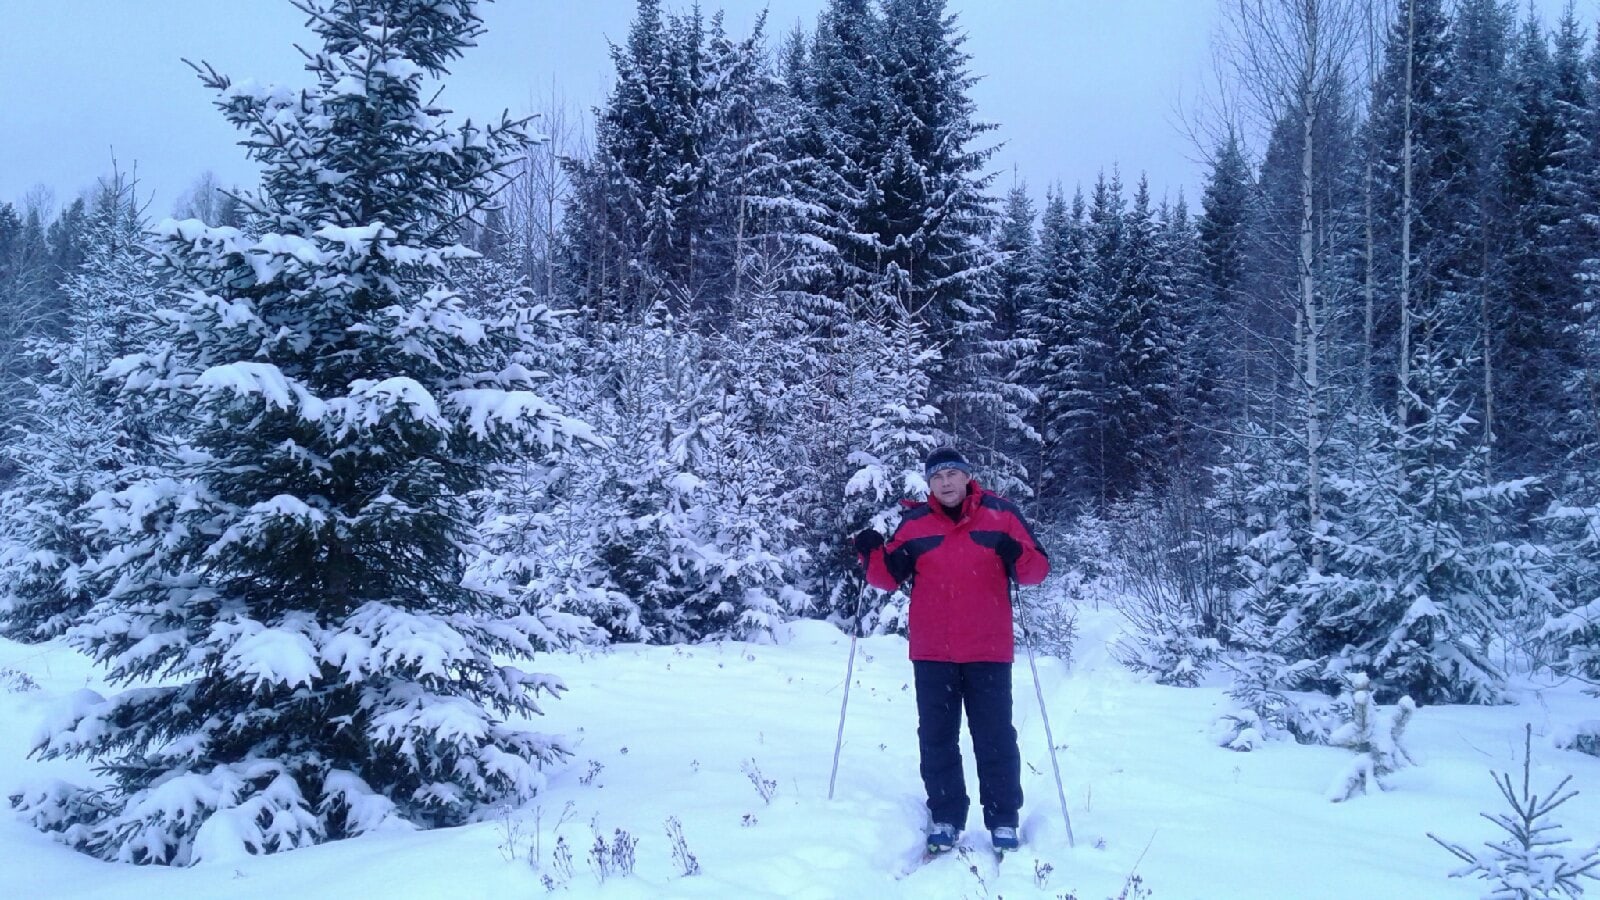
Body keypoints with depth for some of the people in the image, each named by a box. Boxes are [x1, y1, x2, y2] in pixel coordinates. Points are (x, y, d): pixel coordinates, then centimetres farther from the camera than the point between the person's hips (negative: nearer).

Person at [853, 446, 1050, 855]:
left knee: (995, 738, 5)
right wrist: (872, 553, -11)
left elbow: (1037, 569, 0)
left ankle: (1003, 820, 16)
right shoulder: (914, 522, 4)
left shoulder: (1001, 514, 0)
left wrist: (1016, 556, -21)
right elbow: (890, 576, 8)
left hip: (989, 650, -2)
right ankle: (945, 818, 19)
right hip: (932, 652, 2)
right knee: (937, 738, 8)